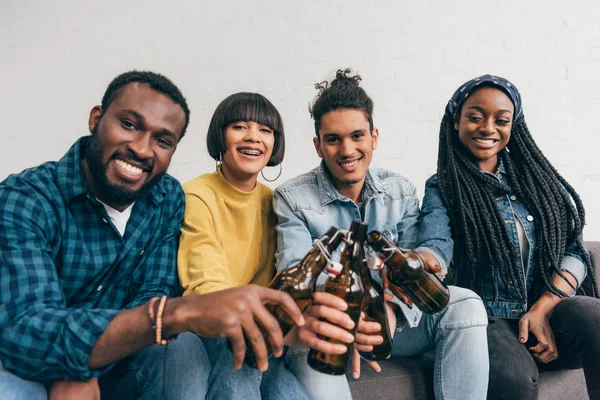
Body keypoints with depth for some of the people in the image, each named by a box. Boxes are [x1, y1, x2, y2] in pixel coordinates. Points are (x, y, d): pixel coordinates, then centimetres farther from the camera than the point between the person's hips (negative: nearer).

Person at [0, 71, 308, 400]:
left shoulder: (168, 199, -6)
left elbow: (153, 292, -8)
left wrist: (84, 368, -28)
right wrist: (179, 312, -46)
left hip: (114, 369, 3)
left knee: (184, 349, -24)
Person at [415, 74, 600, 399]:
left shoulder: (534, 174, 12)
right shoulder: (442, 188, 2)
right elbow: (436, 249, -17)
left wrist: (544, 308, -11)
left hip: (551, 310, 3)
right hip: (490, 318, -3)